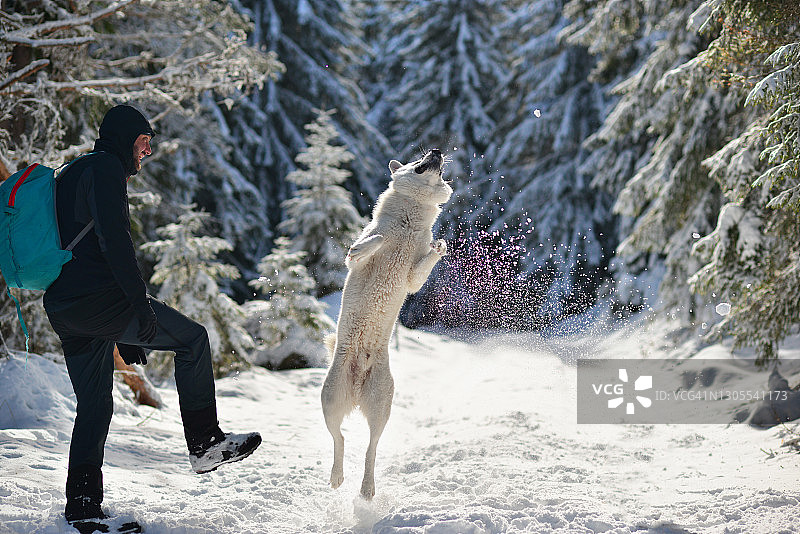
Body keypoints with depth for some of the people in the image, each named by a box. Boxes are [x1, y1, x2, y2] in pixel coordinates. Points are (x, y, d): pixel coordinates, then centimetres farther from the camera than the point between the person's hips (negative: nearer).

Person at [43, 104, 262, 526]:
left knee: (94, 404, 12)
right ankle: (205, 443, 2)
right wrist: (140, 303, -19)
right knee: (193, 338, 1)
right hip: (99, 300, -10)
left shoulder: (72, 175, 28)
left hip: (63, 309, 10)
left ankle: (82, 507, 10)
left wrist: (124, 335, 28)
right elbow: (114, 239, -19)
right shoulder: (105, 168, -4)